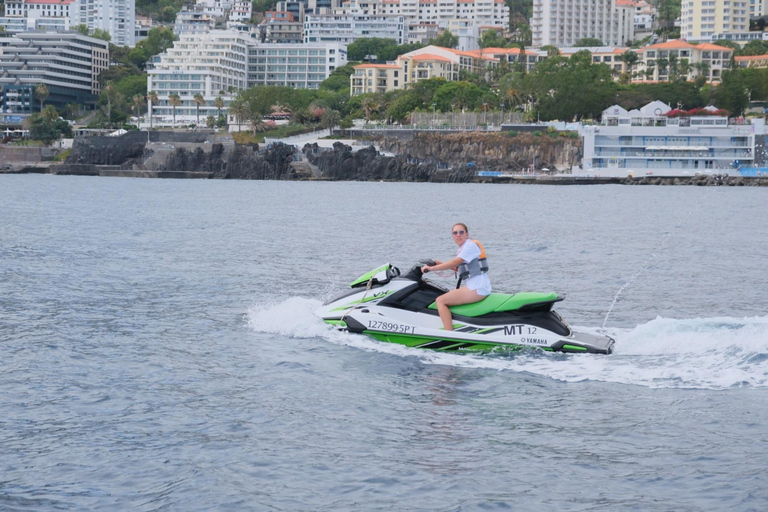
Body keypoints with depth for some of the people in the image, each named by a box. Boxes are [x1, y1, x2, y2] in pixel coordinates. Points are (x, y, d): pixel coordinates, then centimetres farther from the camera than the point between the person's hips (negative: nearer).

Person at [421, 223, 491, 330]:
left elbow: (455, 262, -20)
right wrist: (440, 263, 13)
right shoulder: (463, 248, 20)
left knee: (440, 301, -15)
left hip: (477, 288, -10)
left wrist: (432, 268, -20)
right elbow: (458, 267, 25)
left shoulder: (470, 245, -10)